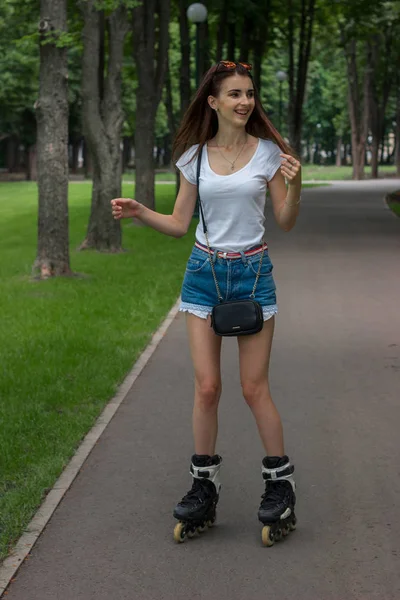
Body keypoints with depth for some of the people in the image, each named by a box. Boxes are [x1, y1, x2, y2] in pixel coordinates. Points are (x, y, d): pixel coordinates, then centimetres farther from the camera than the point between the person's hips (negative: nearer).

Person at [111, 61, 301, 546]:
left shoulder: (268, 152, -1)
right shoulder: (195, 156, 3)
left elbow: (286, 223, 1)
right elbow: (179, 224, 7)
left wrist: (295, 184, -17)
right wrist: (139, 212, -9)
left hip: (252, 272, -2)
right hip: (204, 272, 2)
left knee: (254, 387, 0)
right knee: (206, 386, 1)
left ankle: (280, 484, 15)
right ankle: (204, 488, 14)